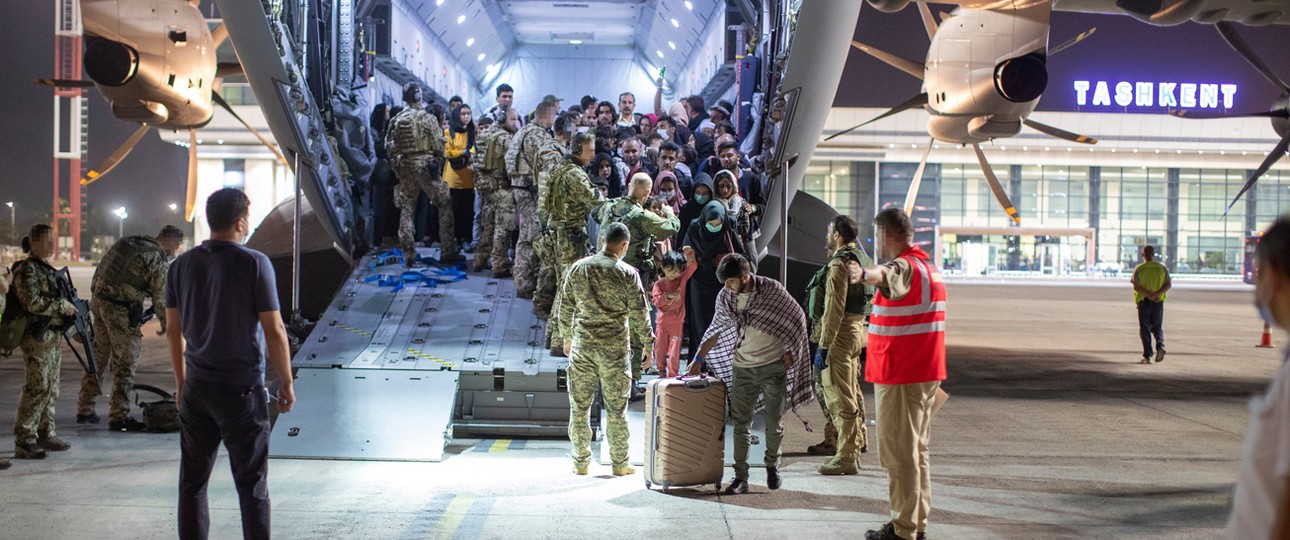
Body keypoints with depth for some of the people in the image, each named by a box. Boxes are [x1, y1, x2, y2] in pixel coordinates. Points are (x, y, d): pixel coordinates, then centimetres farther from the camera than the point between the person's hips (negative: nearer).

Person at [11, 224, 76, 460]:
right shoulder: (26, 270, -11)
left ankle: (46, 434, 21)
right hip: (37, 336, -9)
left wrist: (71, 307, 12)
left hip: (53, 335, 9)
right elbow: (33, 302, -21)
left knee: (51, 388, 13)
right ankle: (24, 442, -7)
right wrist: (63, 305, -15)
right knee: (37, 388, -10)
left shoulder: (48, 269, 16)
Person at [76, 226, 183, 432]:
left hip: (99, 301, 8)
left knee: (97, 358, 17)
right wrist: (165, 325, 9)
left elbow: (99, 271, 17)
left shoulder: (127, 242, 12)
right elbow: (160, 299, -6)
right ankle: (119, 417, 3)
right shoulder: (160, 262, -10)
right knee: (125, 365, 1)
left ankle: (85, 410, 25)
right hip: (122, 312, -8)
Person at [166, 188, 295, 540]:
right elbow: (274, 331, -12)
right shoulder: (254, 264, -12)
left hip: (197, 389, 5)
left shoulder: (182, 265, 4)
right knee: (251, 484, 3)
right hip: (242, 390, -5)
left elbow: (174, 330, 9)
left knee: (193, 481, 12)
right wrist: (286, 383, -2)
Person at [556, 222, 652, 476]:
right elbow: (639, 313, -5)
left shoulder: (577, 268, 1)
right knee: (616, 408, 7)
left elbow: (565, 308, 8)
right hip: (615, 348, -2)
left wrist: (567, 338, 21)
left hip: (582, 346, 2)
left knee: (579, 406, 10)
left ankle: (580, 462, 16)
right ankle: (619, 463, 14)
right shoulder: (627, 273, -8)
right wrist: (648, 344, 6)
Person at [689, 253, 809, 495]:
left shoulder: (771, 289, -12)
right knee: (741, 422, 0)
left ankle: (772, 466, 27)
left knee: (774, 421, 5)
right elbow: (716, 330, 11)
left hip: (773, 365, -3)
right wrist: (699, 359, 9)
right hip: (742, 367, 3)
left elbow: (797, 318, -2)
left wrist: (790, 350, -4)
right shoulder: (724, 298, -2)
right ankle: (740, 477, 3)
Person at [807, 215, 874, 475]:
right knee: (851, 394, 17)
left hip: (841, 334, -10)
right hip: (857, 330, 10)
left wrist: (823, 347, -21)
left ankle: (846, 458, -4)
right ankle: (855, 449, 25)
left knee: (839, 397, -6)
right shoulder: (861, 259, 15)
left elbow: (834, 310, -22)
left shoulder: (839, 264, -17)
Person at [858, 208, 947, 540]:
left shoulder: (905, 266, -19)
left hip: (899, 376, -10)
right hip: (926, 373, 10)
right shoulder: (929, 267, 15)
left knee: (898, 453, -4)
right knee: (917, 450, 17)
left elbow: (888, 275, -45)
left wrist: (866, 274, -65)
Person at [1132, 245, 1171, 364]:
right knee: (1157, 328, 14)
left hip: (1144, 301, -2)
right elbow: (1169, 284, -4)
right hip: (1159, 302, 2)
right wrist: (1158, 294, -14)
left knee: (1145, 329, 4)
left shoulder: (1139, 269, -4)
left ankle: (1147, 356, -1)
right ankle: (1160, 346, -13)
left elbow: (1136, 286, -14)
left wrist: (1148, 295, -19)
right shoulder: (1162, 268, 4)